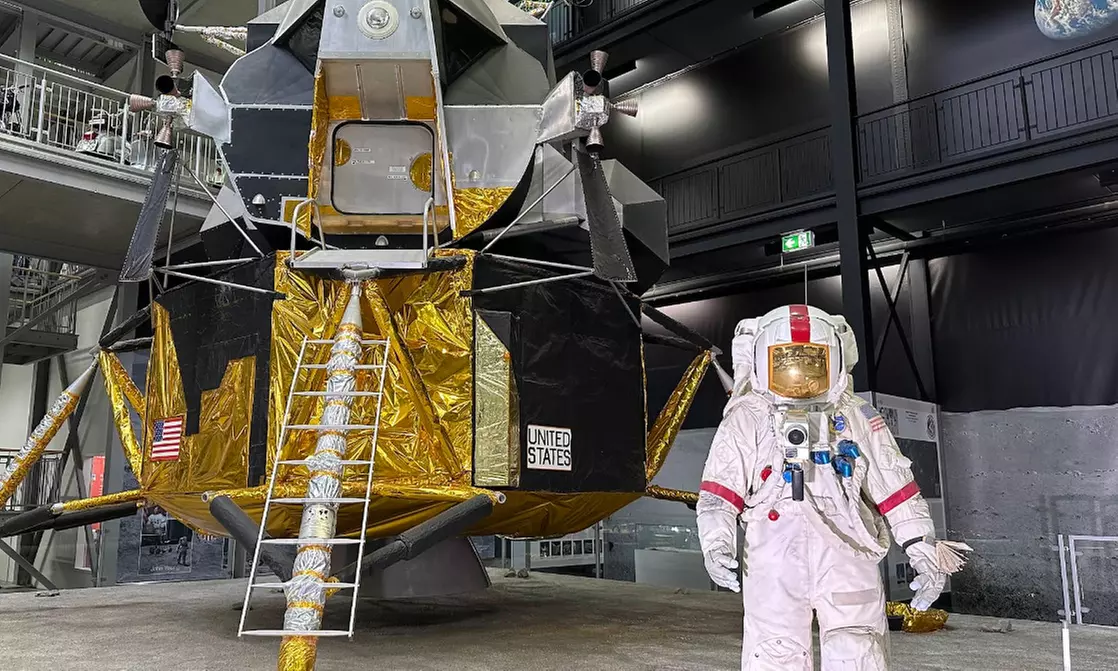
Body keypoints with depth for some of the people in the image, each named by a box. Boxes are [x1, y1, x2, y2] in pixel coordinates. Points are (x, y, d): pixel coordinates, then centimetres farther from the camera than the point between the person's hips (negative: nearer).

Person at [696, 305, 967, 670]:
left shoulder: (858, 417, 13)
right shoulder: (747, 420, 6)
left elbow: (895, 487, 14)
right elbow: (719, 492, 1)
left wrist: (924, 551, 9)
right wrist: (717, 544, -13)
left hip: (846, 555, 2)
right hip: (774, 560, -1)